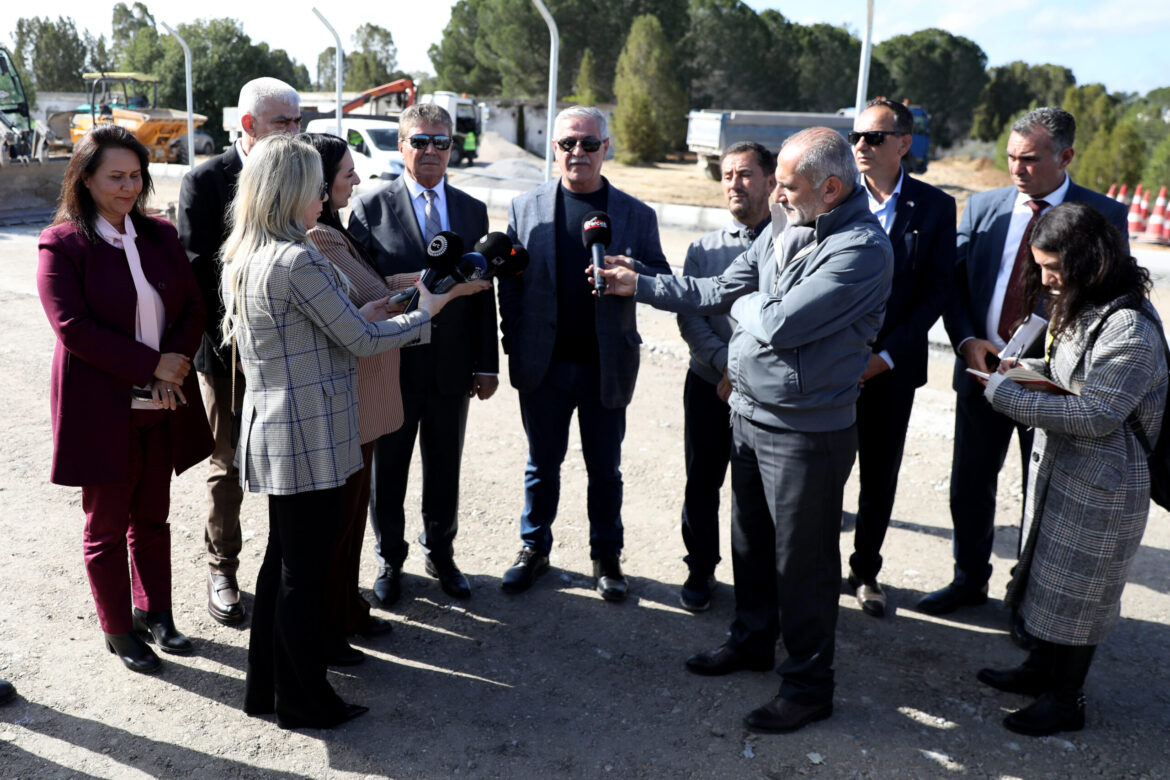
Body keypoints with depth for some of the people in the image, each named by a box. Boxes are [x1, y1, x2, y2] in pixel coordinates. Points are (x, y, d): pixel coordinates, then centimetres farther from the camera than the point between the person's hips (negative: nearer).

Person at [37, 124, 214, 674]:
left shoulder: (160, 237, 7)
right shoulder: (62, 244, -8)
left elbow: (192, 307, 5)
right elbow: (72, 327, -16)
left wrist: (175, 365, -11)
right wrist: (152, 364, -18)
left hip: (162, 406, 5)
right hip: (101, 410, -5)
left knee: (153, 519, 17)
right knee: (106, 527, 10)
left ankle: (155, 613, 33)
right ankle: (118, 630, 25)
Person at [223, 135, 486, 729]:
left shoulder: (240, 259, 9)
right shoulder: (297, 261, -21)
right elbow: (361, 341, -15)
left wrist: (360, 315, 12)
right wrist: (428, 309, -1)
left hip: (269, 429, 9)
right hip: (310, 436, -9)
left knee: (281, 557, 20)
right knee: (304, 570, 4)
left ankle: (265, 687, 33)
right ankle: (302, 701, 20)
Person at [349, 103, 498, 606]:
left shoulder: (473, 211, 7)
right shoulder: (370, 208, -4)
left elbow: (484, 292, 6)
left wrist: (487, 365, 4)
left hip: (452, 370, 3)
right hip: (391, 368, -2)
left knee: (445, 471, 16)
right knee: (386, 472, 12)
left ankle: (441, 555, 35)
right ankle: (389, 561, 31)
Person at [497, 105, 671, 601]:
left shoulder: (636, 215, 1)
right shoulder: (526, 208, 3)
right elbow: (510, 284, 3)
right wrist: (515, 347, -4)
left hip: (607, 368, 0)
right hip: (544, 365, 1)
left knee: (605, 469, 12)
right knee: (542, 465, 14)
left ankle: (606, 556, 30)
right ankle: (534, 549, 32)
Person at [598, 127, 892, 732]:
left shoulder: (862, 250, -21)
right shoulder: (782, 233, 5)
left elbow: (780, 326, -27)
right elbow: (714, 292, 11)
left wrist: (747, 304, -6)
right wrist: (638, 285, 7)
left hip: (807, 432, -8)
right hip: (748, 414, 8)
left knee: (803, 561, 6)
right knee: (750, 540, 22)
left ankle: (808, 685, 24)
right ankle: (752, 640, 44)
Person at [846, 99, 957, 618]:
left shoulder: (934, 206, -1)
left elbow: (937, 289, -2)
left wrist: (887, 355, -10)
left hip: (892, 364, 1)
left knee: (880, 477, 11)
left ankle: (865, 571, 29)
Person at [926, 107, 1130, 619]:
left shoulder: (1104, 216, -5)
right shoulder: (983, 206, 4)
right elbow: (952, 282, 5)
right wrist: (966, 341, -11)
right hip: (981, 370, 3)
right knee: (969, 486, 13)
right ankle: (970, 580, 33)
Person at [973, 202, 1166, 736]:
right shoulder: (1086, 306, 5)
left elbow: (1095, 415, -26)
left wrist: (1009, 395, -23)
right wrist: (1031, 369, -1)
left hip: (1100, 484, -9)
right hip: (1058, 465, 9)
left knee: (1076, 587, 5)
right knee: (1046, 568, 20)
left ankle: (1065, 699, 23)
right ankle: (1041, 668, 38)